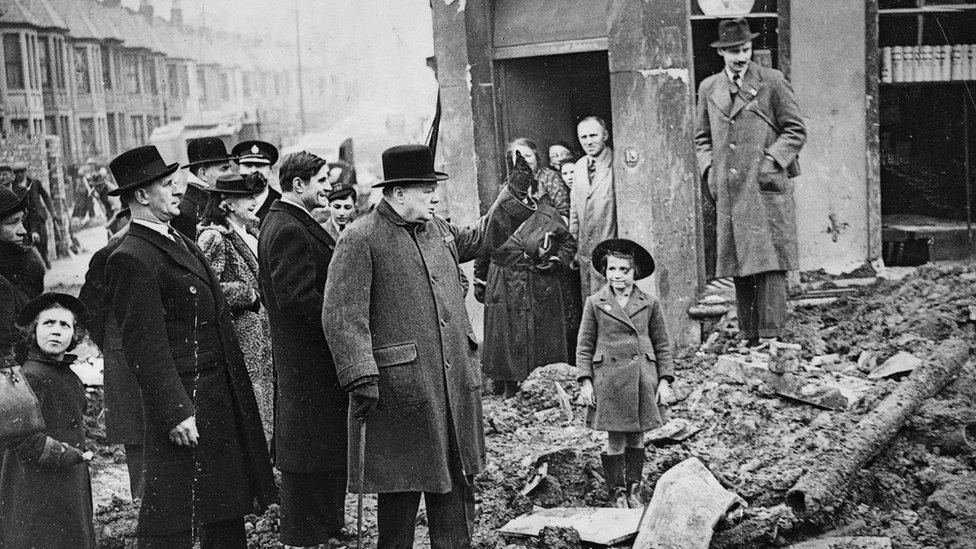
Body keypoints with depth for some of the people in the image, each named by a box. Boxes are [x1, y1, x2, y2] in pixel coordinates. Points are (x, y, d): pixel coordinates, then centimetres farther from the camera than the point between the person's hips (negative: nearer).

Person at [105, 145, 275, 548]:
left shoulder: (181, 242, 15)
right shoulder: (132, 259, -16)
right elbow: (145, 347, -20)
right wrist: (176, 413, -22)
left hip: (223, 401, 9)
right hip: (185, 402, -9)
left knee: (227, 509, 17)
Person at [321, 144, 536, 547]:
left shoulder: (438, 230, 14)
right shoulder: (359, 240, -9)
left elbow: (479, 238, 34)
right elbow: (342, 316, -15)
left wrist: (515, 193, 27)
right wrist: (362, 379, -22)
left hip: (456, 386, 7)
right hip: (400, 389, -7)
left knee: (457, 484, 13)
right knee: (401, 493, 3)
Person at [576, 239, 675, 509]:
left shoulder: (650, 304, 6)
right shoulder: (594, 303, 3)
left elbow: (662, 345, 9)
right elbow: (584, 346, 4)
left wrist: (665, 380, 2)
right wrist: (585, 382, -3)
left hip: (642, 378, 2)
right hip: (609, 379, -1)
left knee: (637, 438, 8)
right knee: (615, 438, 0)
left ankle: (634, 490, 20)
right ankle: (617, 492, 13)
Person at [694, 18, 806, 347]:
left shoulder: (772, 82, 2)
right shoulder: (709, 88, 13)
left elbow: (795, 131, 3)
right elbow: (702, 137, 22)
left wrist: (771, 162, -8)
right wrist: (709, 170, 7)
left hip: (767, 188, -4)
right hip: (728, 193, 4)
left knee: (770, 265, -9)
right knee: (738, 270, 6)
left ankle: (771, 338, -8)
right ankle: (748, 338, 13)